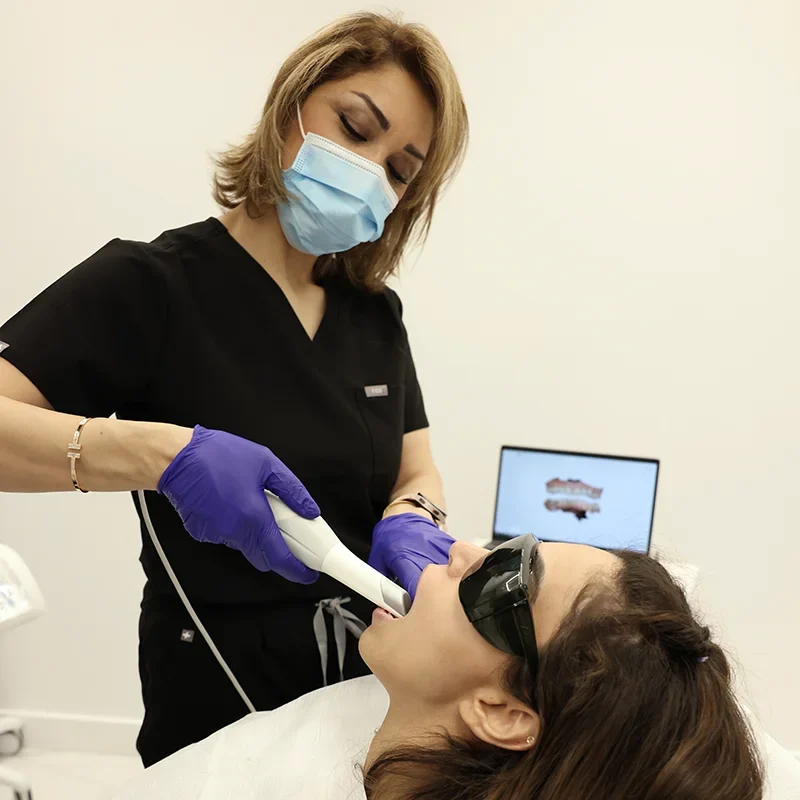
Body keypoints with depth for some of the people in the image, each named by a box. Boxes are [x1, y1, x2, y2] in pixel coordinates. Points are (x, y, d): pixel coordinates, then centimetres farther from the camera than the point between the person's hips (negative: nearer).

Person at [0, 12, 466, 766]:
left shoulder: (375, 313, 4)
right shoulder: (149, 284, -13)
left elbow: (418, 473, 3)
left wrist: (411, 523, -18)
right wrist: (166, 455, -37)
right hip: (221, 703, -5)